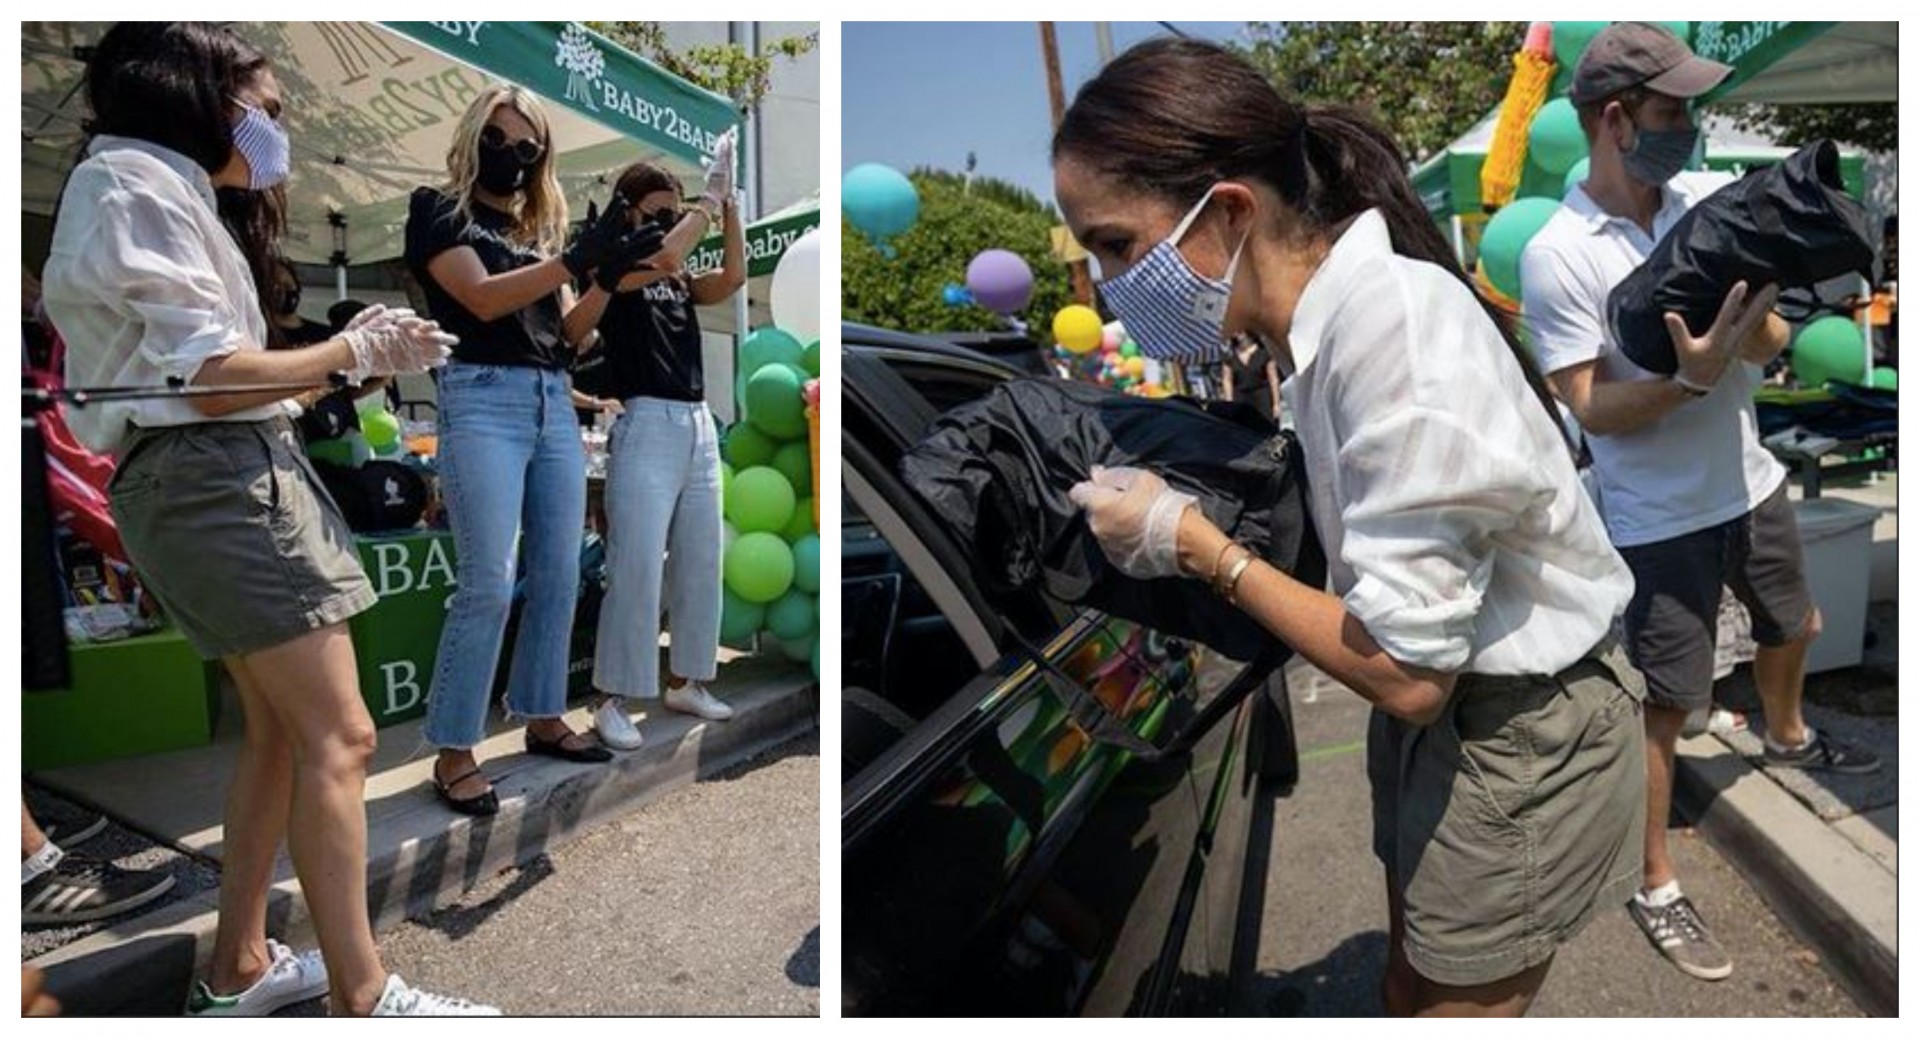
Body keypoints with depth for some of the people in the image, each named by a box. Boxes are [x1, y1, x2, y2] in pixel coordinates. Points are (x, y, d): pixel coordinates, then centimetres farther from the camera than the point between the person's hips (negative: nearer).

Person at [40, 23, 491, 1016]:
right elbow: (212, 376, -15)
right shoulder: (135, 182, -7)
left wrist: (355, 356, 8)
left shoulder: (168, 193, 23)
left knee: (280, 732, 12)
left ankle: (237, 968, 23)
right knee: (337, 735, -12)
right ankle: (359, 996, -6)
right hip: (212, 477, -10)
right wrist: (354, 351, -5)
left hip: (224, 476, 11)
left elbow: (210, 367, 13)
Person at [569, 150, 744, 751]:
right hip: (646, 427, -7)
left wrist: (728, 203, -4)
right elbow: (665, 258, -19)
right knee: (636, 570, -7)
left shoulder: (680, 280, 17)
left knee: (700, 566, 11)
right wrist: (711, 193, -12)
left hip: (699, 426, 7)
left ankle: (685, 683, 23)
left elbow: (733, 278, 0)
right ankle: (612, 700, 4)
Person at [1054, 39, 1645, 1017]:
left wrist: (1192, 543, -19)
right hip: (1446, 704, 8)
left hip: (1521, 735, -7)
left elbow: (1406, 671, -27)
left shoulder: (1394, 329, -29)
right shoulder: (1327, 313, -3)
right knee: (1409, 991, 21)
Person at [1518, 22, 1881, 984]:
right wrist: (1692, 377, -33)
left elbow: (1772, 343, -3)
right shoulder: (1557, 255, -19)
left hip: (1751, 482, 7)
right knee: (1663, 704, 1)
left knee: (1793, 628, 29)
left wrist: (1752, 322, -24)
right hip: (1659, 519, -6)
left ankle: (1786, 738, 61)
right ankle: (1655, 891, 18)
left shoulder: (1713, 199, -3)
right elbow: (1591, 408, -19)